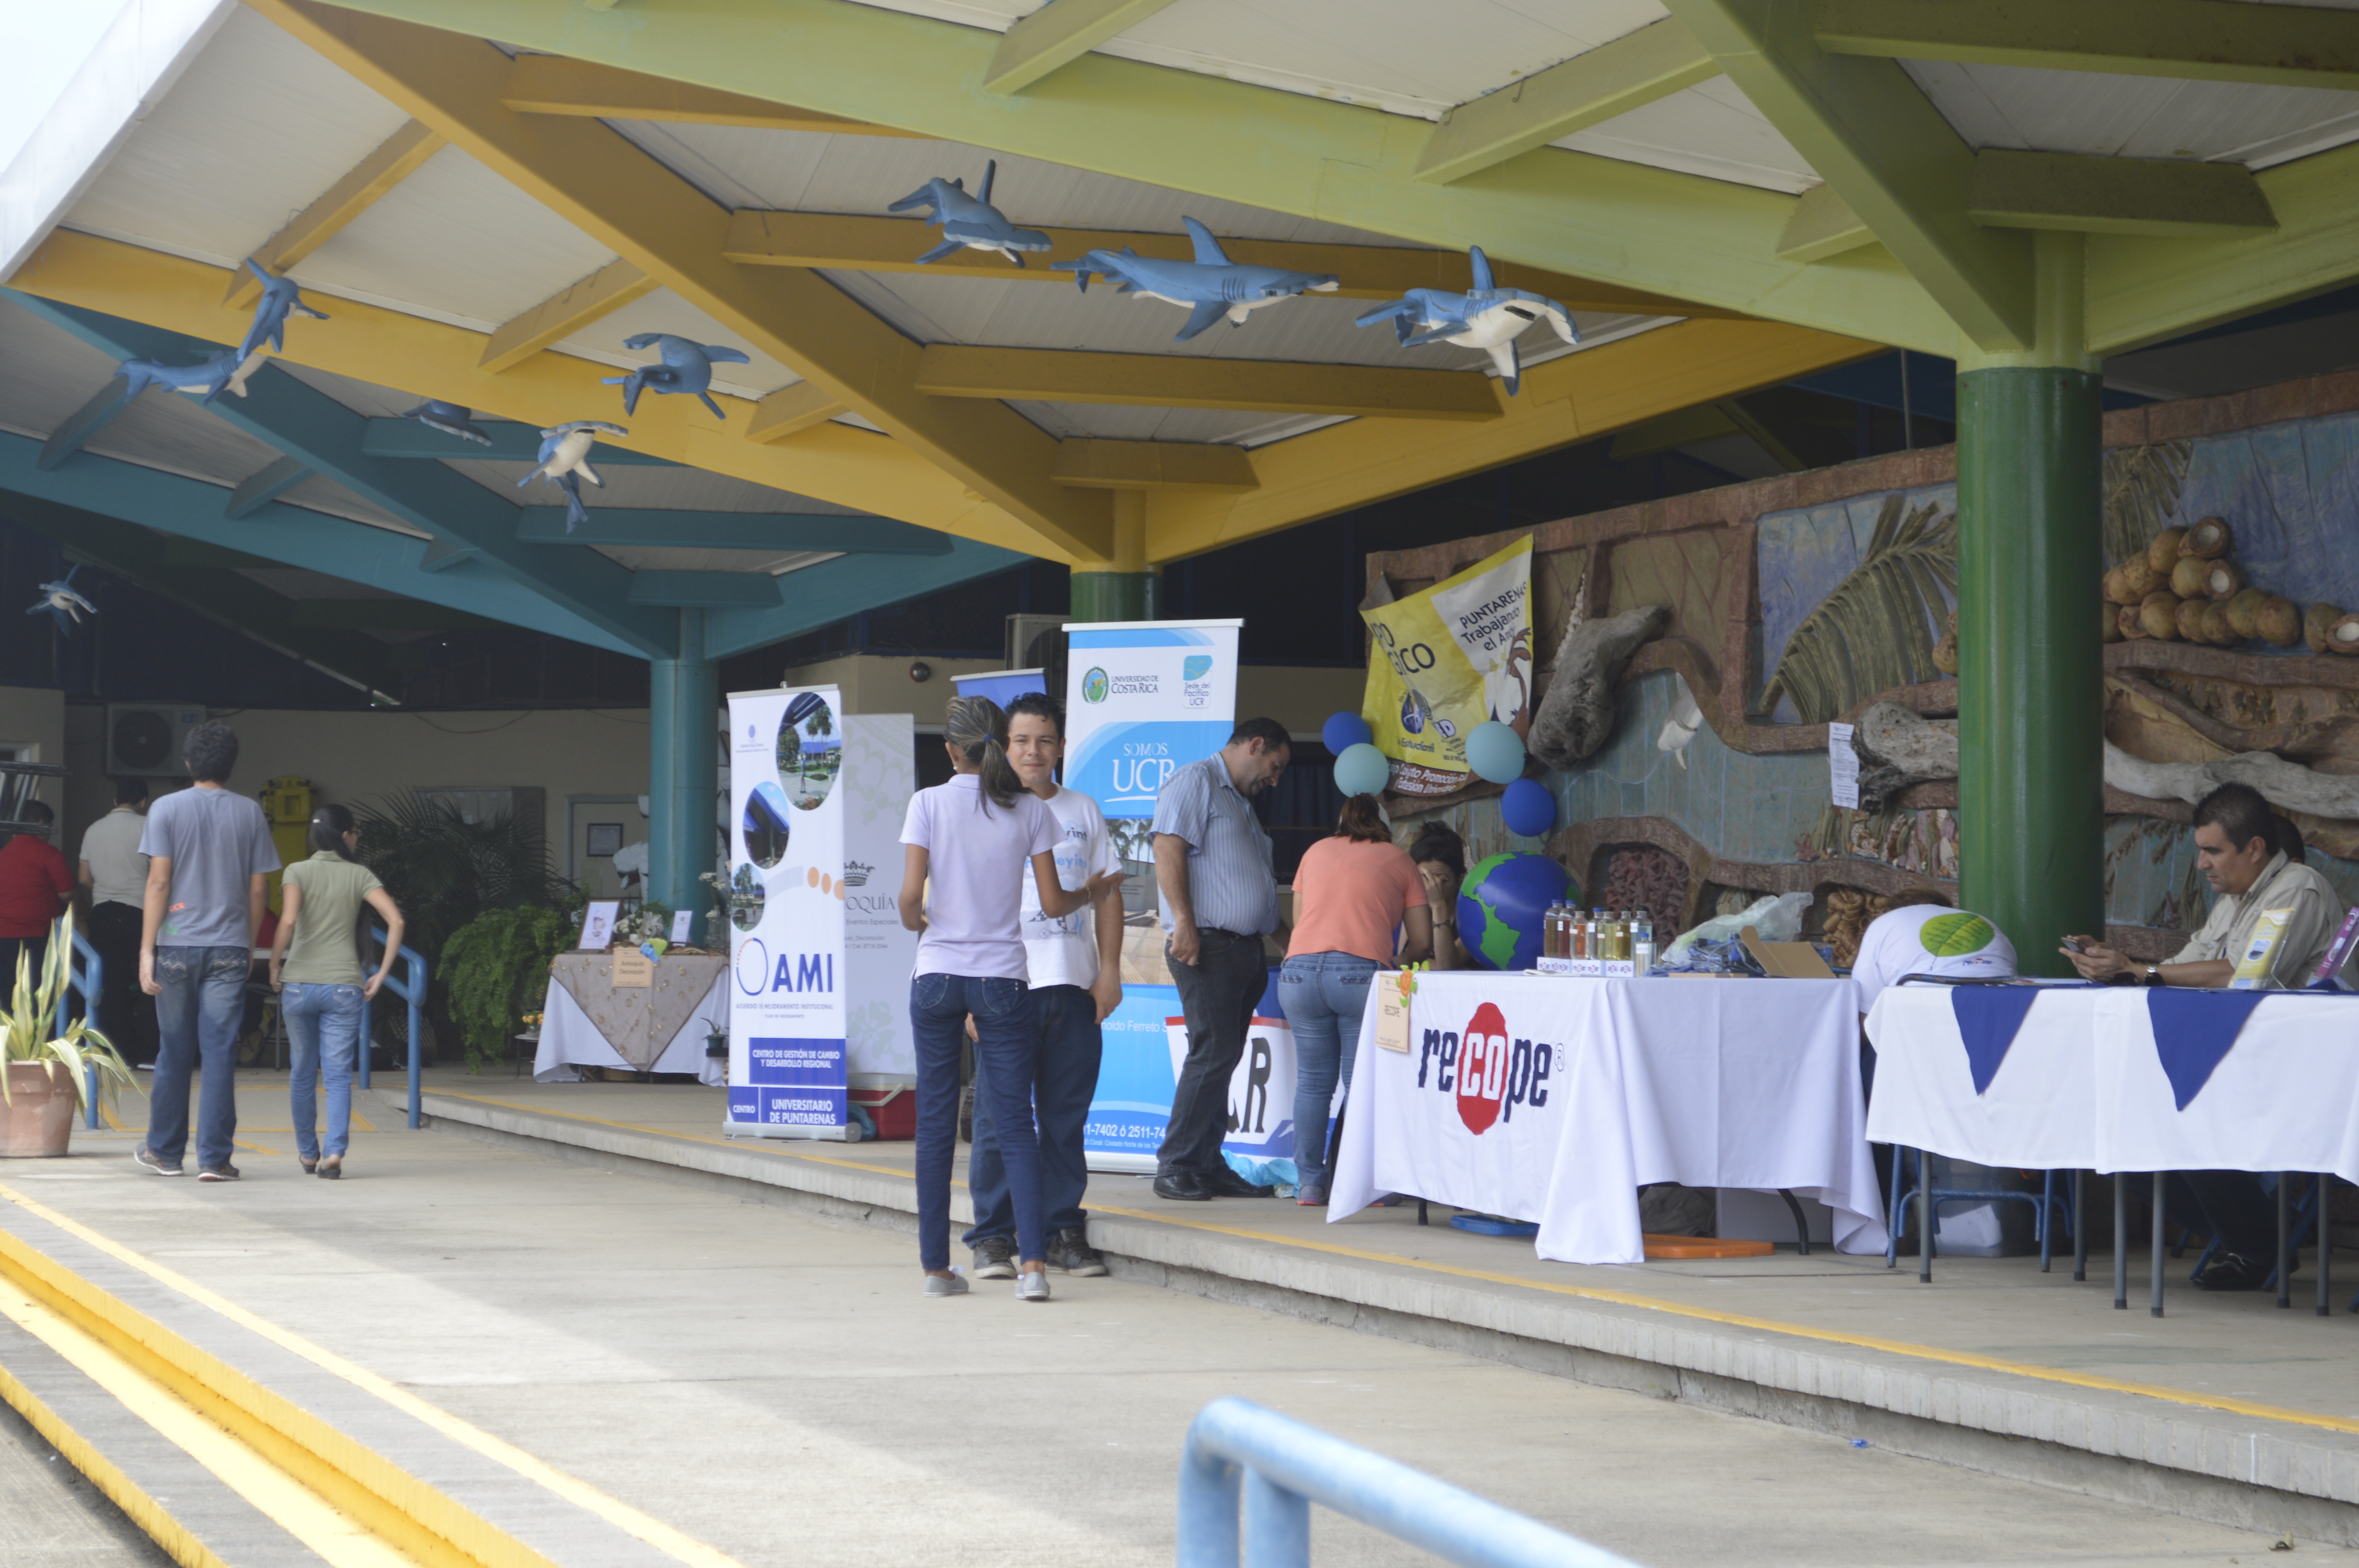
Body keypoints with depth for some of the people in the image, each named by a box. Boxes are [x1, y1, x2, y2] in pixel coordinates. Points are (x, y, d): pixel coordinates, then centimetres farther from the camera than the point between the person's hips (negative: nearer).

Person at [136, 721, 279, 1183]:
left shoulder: (167, 809, -2)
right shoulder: (249, 814, 3)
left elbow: (159, 884, -7)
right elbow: (258, 889, 5)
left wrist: (147, 949, -5)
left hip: (177, 945, 0)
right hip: (230, 949, 0)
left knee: (174, 1053, 10)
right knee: (220, 1054, 0)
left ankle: (165, 1151, 20)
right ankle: (214, 1157, -4)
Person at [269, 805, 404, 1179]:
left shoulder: (298, 872, 0)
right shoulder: (359, 876, 3)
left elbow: (288, 922, -16)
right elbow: (396, 921, -8)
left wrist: (275, 968, -5)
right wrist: (381, 975, -1)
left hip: (299, 985, 1)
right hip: (344, 986, -1)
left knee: (303, 1071, 15)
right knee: (338, 1075, 1)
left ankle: (308, 1153, 24)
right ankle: (334, 1152, -15)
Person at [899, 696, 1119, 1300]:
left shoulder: (930, 803, -3)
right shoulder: (1030, 810, 0)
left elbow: (911, 895, -9)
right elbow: (1052, 903, 0)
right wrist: (1091, 893, 20)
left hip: (938, 975, 0)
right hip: (1003, 978, 0)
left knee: (934, 1120, 8)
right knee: (1014, 1121, 3)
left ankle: (936, 1266, 10)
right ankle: (1032, 1261, -10)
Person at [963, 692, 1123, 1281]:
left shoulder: (1084, 812, 15)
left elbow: (1108, 893, 17)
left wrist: (1110, 970, 6)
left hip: (1075, 986, 3)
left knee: (1067, 1115, 5)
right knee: (999, 1116, -4)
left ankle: (1064, 1229, 11)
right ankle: (993, 1237, 1)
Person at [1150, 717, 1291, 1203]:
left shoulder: (1239, 801, 26)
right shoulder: (1195, 782, -4)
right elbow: (1169, 851, -15)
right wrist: (1183, 923, -24)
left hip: (1243, 949, 10)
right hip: (1207, 944, -10)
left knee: (1221, 1058, 9)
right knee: (1214, 1054, -14)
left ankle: (1207, 1166, 11)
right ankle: (1174, 1167, -11)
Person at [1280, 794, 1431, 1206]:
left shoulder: (1316, 852, 25)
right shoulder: (1398, 860, 18)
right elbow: (1422, 942, 17)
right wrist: (1398, 961, 36)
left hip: (1300, 971, 3)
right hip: (1361, 971, -3)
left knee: (1312, 1081, 11)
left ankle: (1309, 1183, 10)